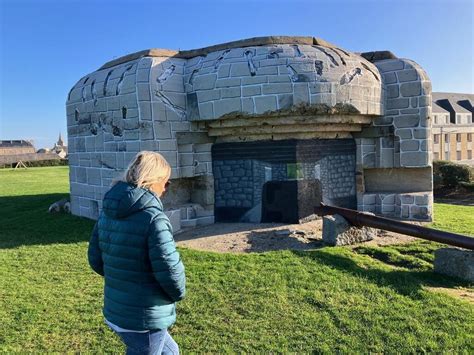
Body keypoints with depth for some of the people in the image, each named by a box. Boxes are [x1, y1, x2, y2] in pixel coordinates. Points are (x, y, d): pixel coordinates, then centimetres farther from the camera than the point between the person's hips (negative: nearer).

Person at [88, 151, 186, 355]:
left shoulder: (107, 212, 1)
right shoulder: (153, 217, -24)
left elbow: (96, 260, 8)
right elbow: (169, 269, -25)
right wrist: (178, 293, -4)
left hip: (115, 312, 8)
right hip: (145, 318, -8)